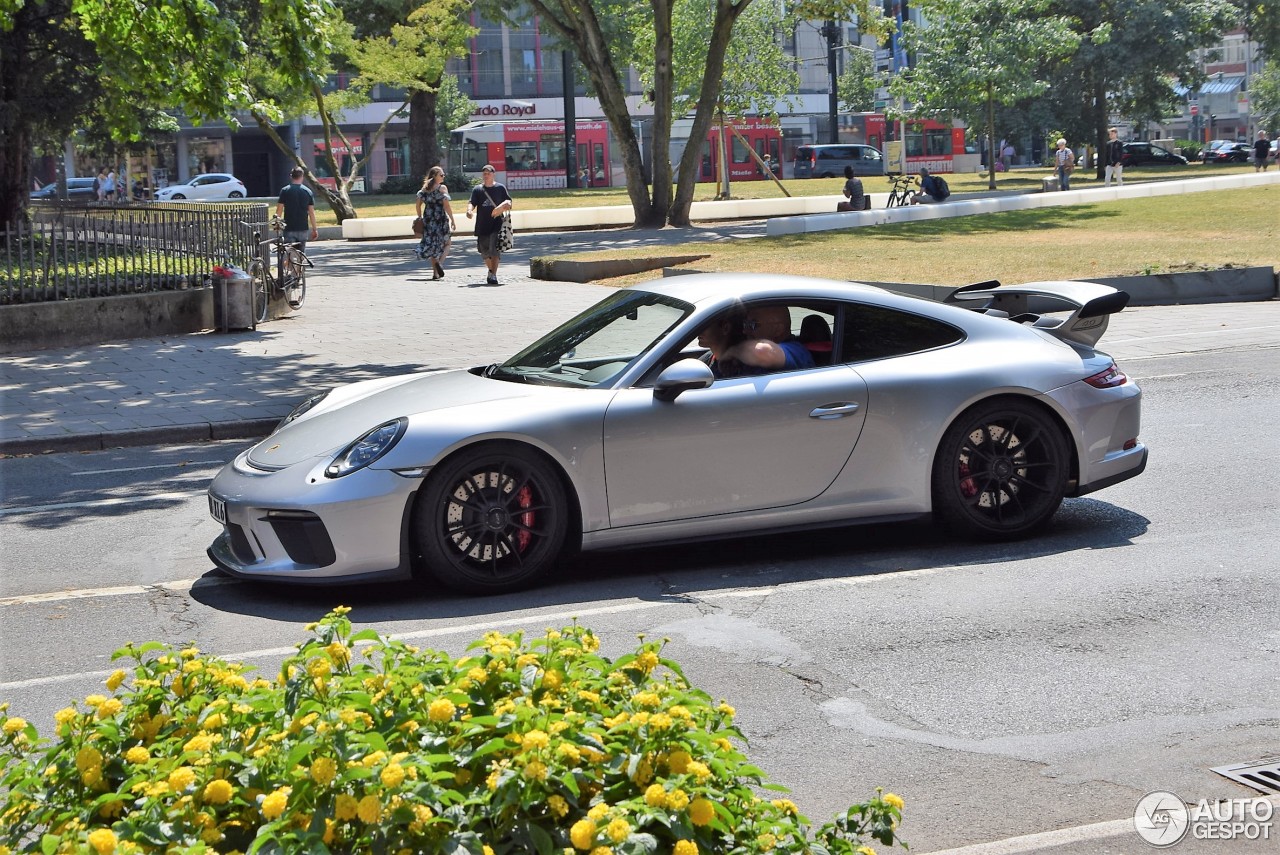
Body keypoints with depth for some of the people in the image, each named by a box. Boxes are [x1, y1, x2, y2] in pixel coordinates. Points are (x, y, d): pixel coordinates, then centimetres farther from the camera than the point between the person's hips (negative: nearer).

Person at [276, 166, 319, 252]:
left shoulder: (285, 191, -3)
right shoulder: (308, 191, 2)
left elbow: (279, 210, -5)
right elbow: (311, 213, 2)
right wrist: (314, 229, 8)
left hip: (289, 229, -2)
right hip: (303, 228, 2)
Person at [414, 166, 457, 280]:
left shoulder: (425, 188, 9)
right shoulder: (442, 188, -7)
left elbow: (419, 204, 8)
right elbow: (446, 205, -13)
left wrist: (420, 218, 17)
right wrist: (452, 220, -9)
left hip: (428, 219, 5)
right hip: (441, 219, -5)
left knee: (432, 244, 11)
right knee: (446, 243, 10)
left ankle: (435, 272, 10)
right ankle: (439, 262, -16)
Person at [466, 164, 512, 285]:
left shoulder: (500, 188, 8)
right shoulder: (477, 189, 11)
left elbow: (508, 200, 14)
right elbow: (472, 203, 0)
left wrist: (506, 204, -10)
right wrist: (469, 210, -22)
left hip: (497, 224, -3)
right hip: (482, 225, 3)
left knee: (495, 250, -15)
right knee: (485, 252, 11)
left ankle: (493, 275, -16)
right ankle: (491, 270, 35)